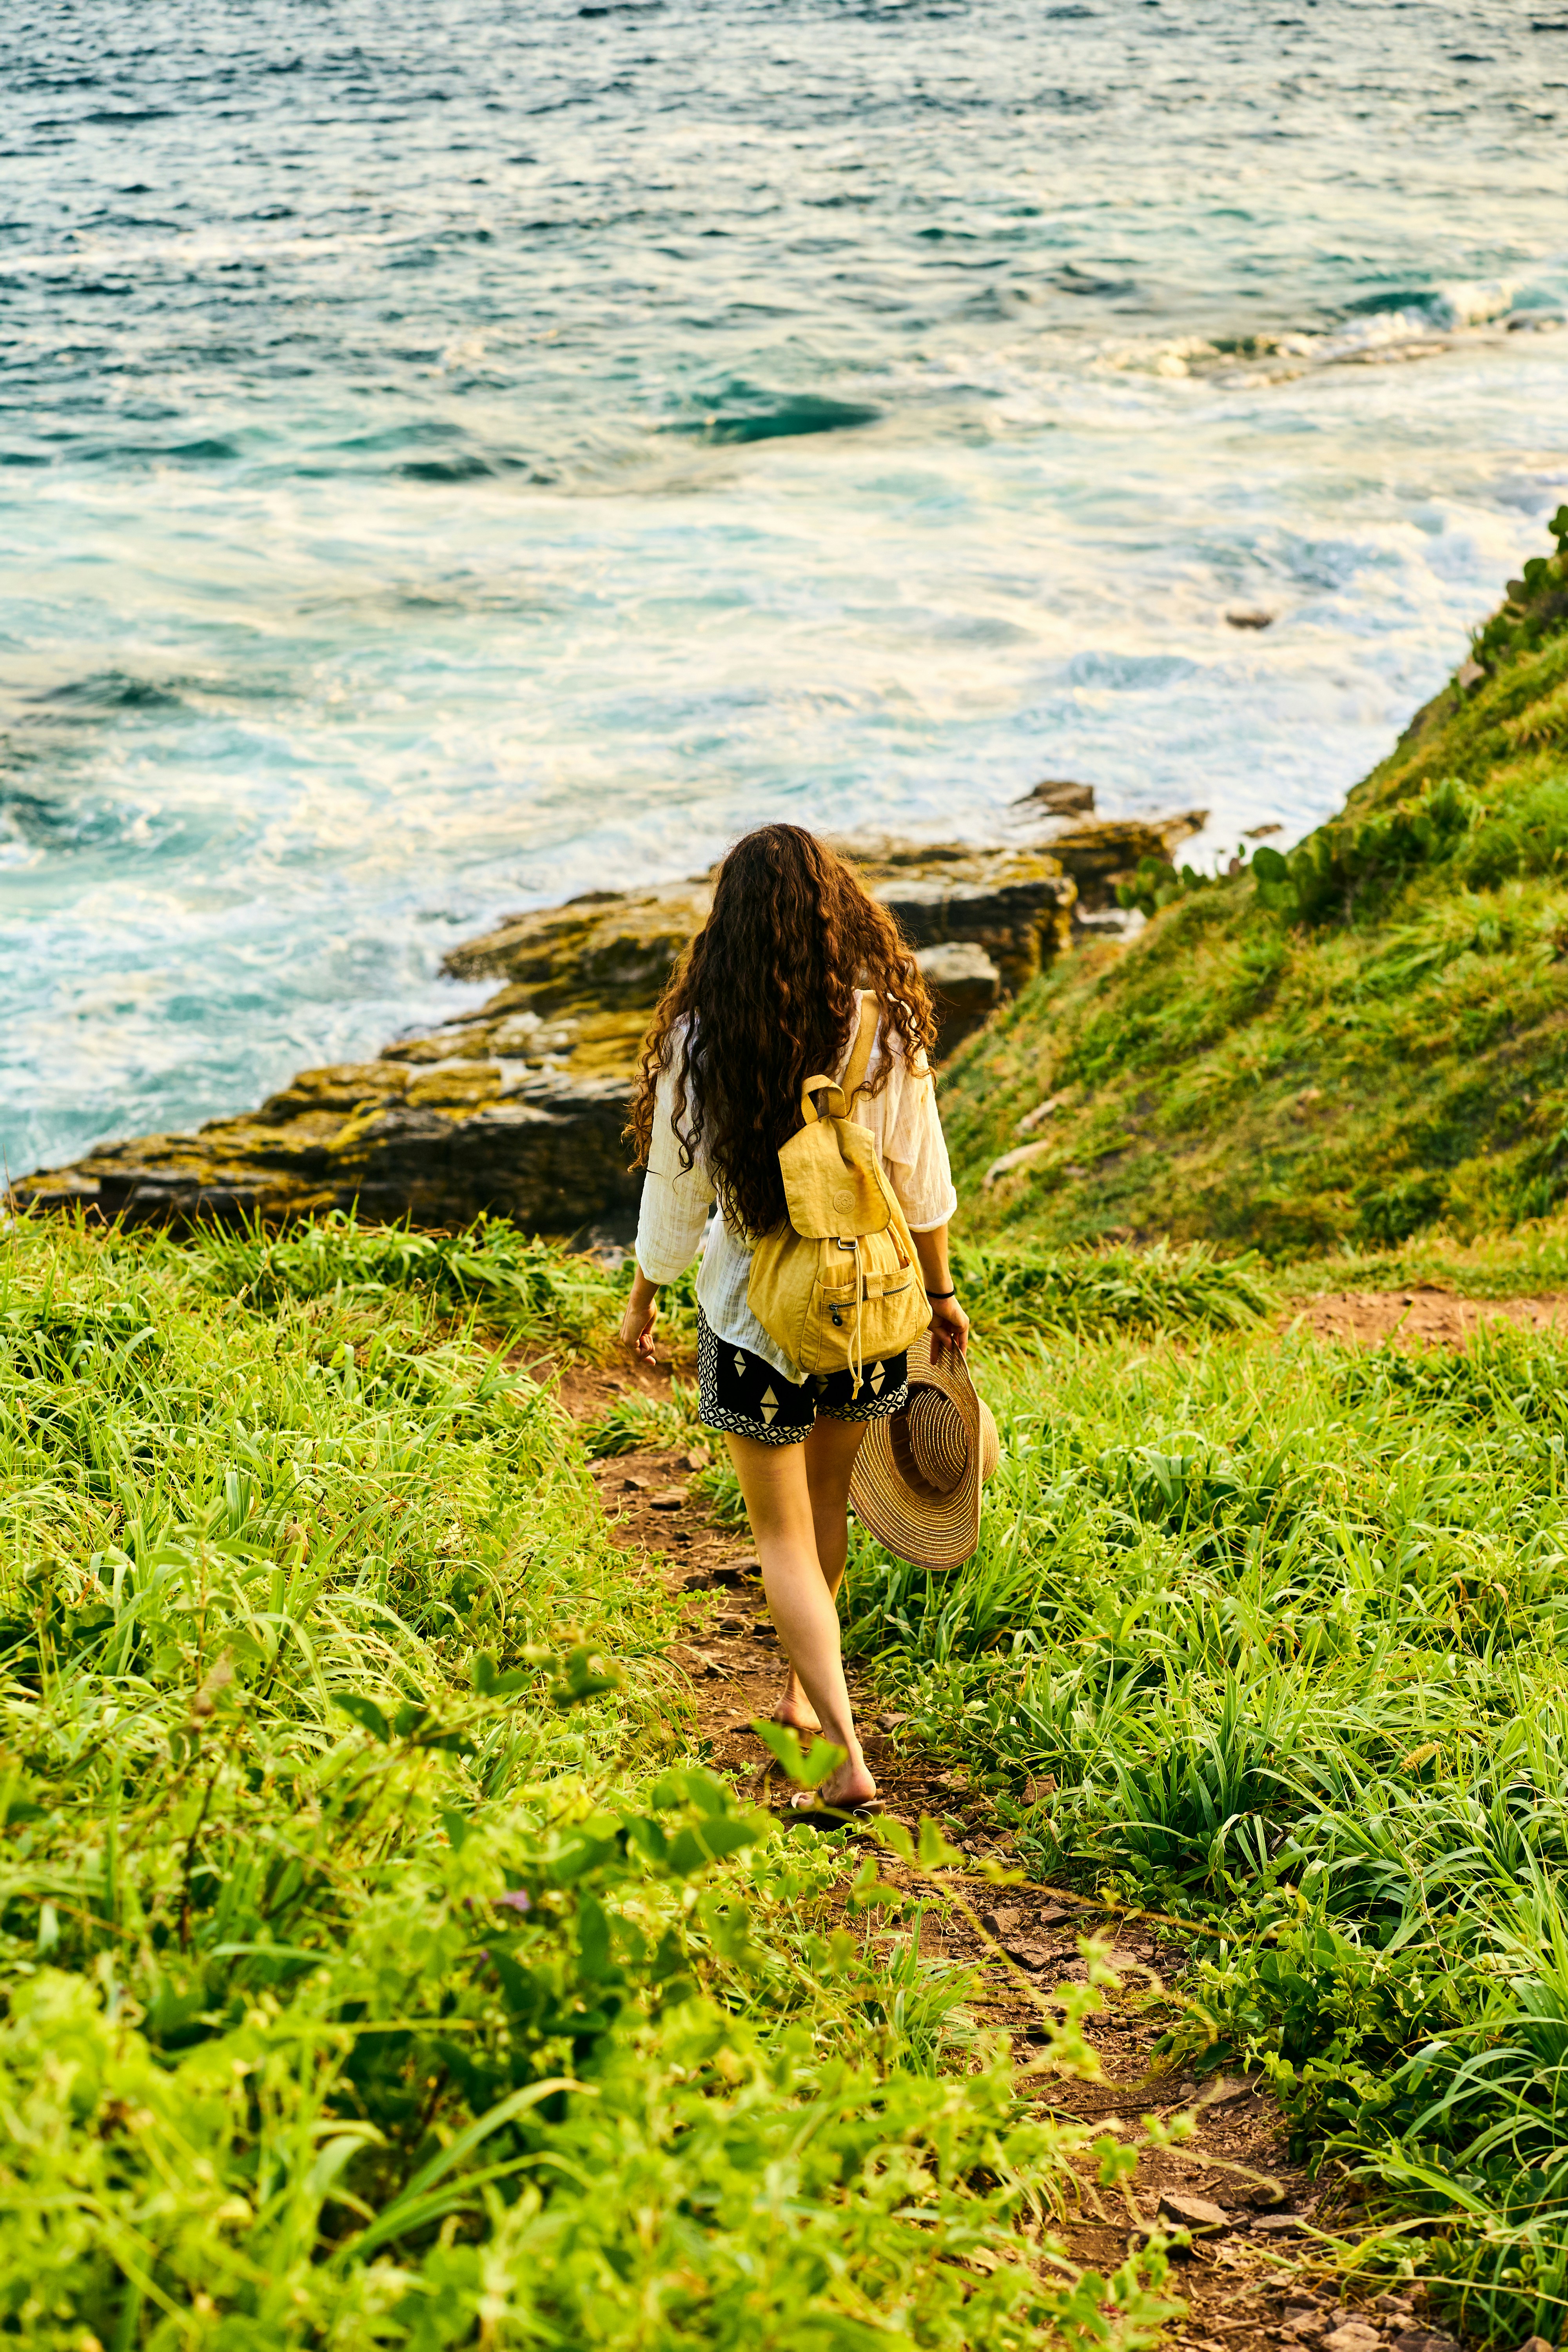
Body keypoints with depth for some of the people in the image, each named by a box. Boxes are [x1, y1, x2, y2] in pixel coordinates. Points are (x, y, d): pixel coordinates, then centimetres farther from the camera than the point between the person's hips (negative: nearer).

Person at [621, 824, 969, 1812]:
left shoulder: (700, 1043, -17)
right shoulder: (886, 1027, -12)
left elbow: (676, 1191, -7)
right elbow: (923, 1185, -3)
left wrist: (645, 1297, 10)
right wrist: (942, 1293, 13)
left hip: (756, 1314, -3)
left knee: (785, 1535, 8)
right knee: (828, 1497, 25)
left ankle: (848, 1756, -2)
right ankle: (804, 1692, 43)